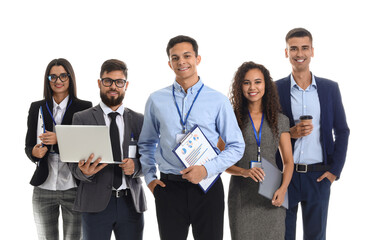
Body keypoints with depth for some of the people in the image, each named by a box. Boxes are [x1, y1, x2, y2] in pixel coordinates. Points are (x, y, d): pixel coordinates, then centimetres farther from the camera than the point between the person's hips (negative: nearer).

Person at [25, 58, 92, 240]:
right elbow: (28, 147, 10)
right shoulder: (37, 108, 9)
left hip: (74, 188, -2)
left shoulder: (84, 108, 1)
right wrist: (34, 152, -14)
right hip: (43, 189, 2)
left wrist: (60, 140, -19)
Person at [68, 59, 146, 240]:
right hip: (96, 203, -2)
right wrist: (85, 172, -21)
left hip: (131, 203, 2)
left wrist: (135, 166, -12)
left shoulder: (138, 120, 10)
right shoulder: (82, 119, 5)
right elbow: (74, 164, 1)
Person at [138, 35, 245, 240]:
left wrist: (206, 169, -11)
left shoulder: (218, 101, 0)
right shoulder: (156, 100, 7)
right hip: (169, 187, 1)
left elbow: (236, 146, 1)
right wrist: (149, 177, 6)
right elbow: (146, 144, 18)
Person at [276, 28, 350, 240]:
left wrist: (335, 169, -1)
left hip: (318, 176, 1)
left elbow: (342, 131, 7)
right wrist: (290, 133, -16)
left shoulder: (330, 88, 5)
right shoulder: (276, 89, 0)